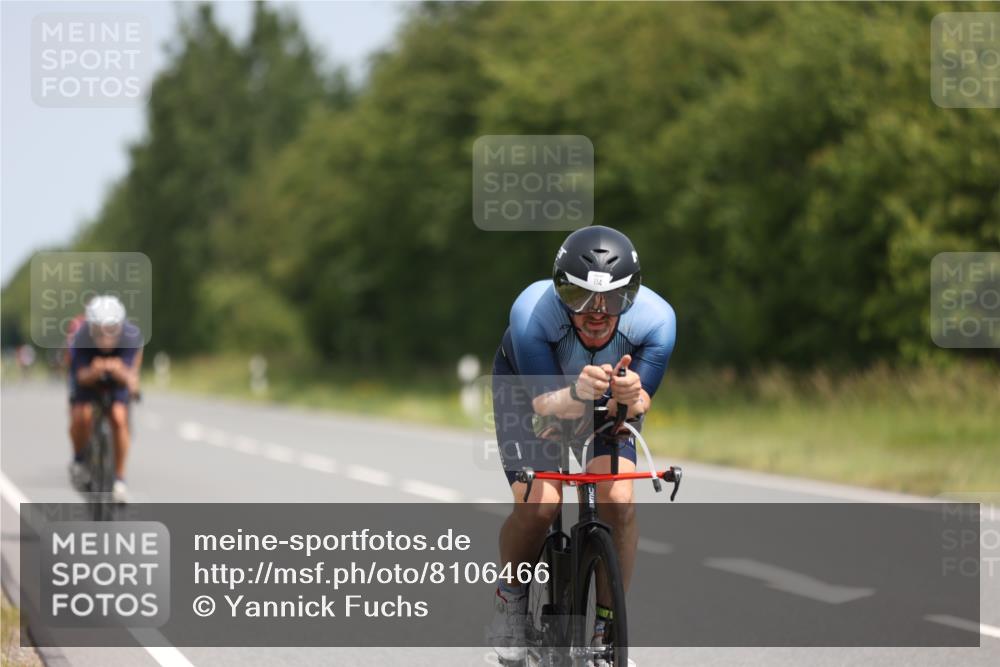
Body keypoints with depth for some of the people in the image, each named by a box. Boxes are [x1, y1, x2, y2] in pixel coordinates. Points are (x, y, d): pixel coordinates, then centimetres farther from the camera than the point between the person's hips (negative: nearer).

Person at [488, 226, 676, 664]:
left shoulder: (655, 319, -33)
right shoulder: (532, 312, -38)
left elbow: (639, 405, -29)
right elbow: (546, 405, -37)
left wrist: (630, 398, -53)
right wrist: (577, 393, -59)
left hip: (606, 398, 2)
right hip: (530, 389, -2)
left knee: (618, 501, -19)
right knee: (539, 504, -21)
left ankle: (608, 623, 0)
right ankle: (510, 596, 9)